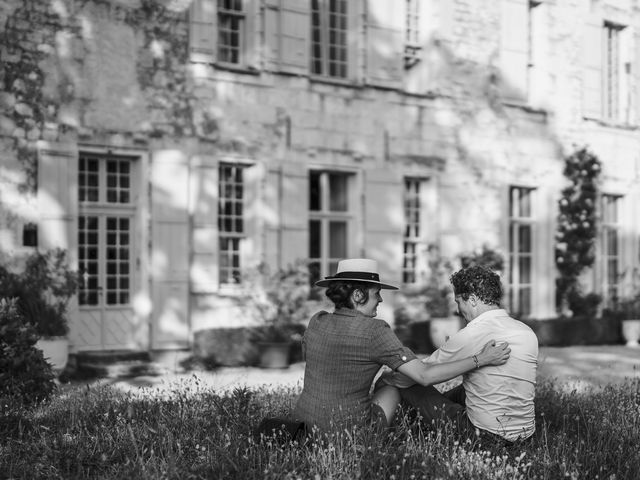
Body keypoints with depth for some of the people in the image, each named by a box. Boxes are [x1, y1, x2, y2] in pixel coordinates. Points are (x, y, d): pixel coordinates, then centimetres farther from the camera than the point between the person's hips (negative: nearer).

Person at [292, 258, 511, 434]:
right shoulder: (374, 331, -17)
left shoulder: (316, 322, -1)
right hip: (348, 428, -5)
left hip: (306, 424, 5)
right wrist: (479, 360, -14)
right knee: (390, 389, 22)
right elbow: (424, 376, -19)